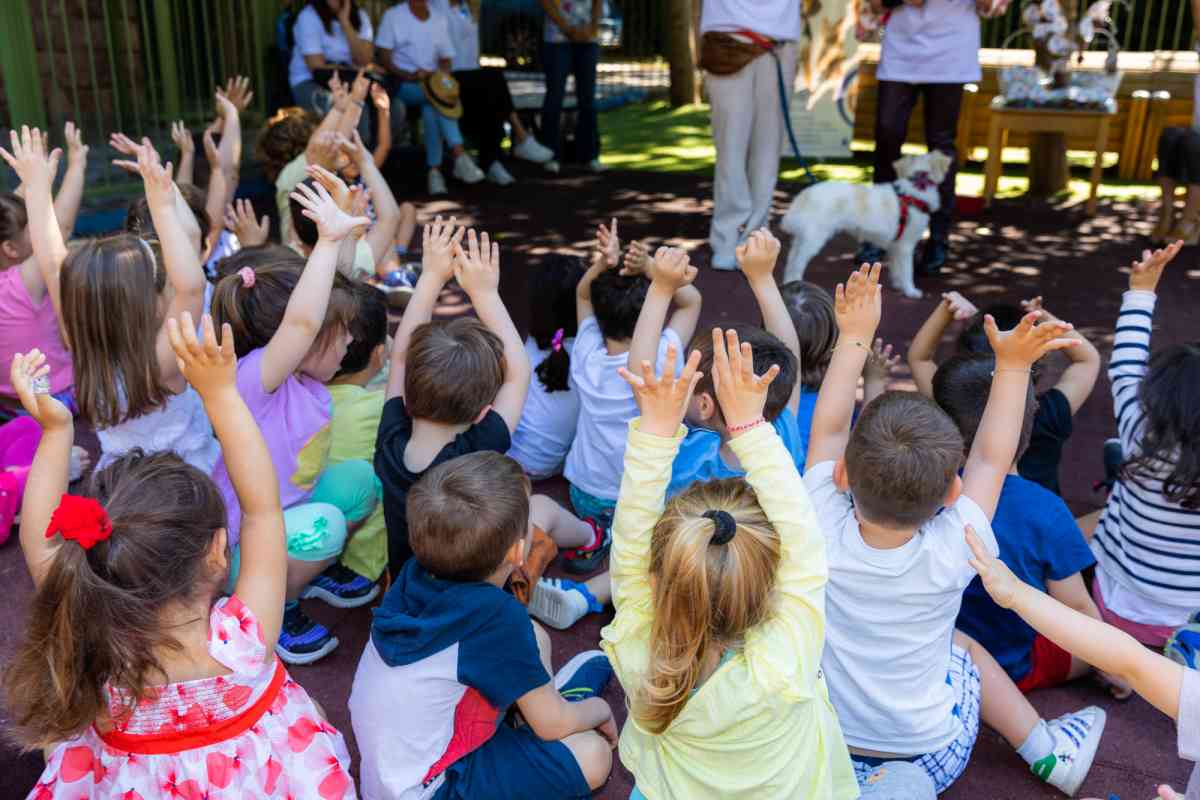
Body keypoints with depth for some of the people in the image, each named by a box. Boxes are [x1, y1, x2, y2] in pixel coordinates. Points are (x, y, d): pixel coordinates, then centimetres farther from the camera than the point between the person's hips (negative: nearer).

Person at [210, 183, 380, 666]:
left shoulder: (302, 375, -7)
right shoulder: (253, 380, -33)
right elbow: (301, 321, -51)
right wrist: (328, 240, -51)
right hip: (234, 550, -9)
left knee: (361, 480, -1)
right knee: (324, 525, -32)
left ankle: (316, 567, 23)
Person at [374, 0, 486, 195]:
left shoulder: (440, 21, 15)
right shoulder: (393, 16, 3)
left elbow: (445, 59, 14)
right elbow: (383, 57, -2)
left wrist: (442, 78, -10)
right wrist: (409, 76, -19)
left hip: (432, 81, 3)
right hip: (401, 84, -3)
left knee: (431, 108, -32)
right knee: (432, 94, -34)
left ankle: (435, 169, -36)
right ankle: (459, 155, -42)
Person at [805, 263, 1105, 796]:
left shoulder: (821, 536, -26)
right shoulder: (951, 556, -27)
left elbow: (827, 429, -13)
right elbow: (991, 459, -12)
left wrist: (854, 338, -9)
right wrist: (1012, 366, -8)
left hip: (824, 755, 1)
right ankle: (1048, 751, 32)